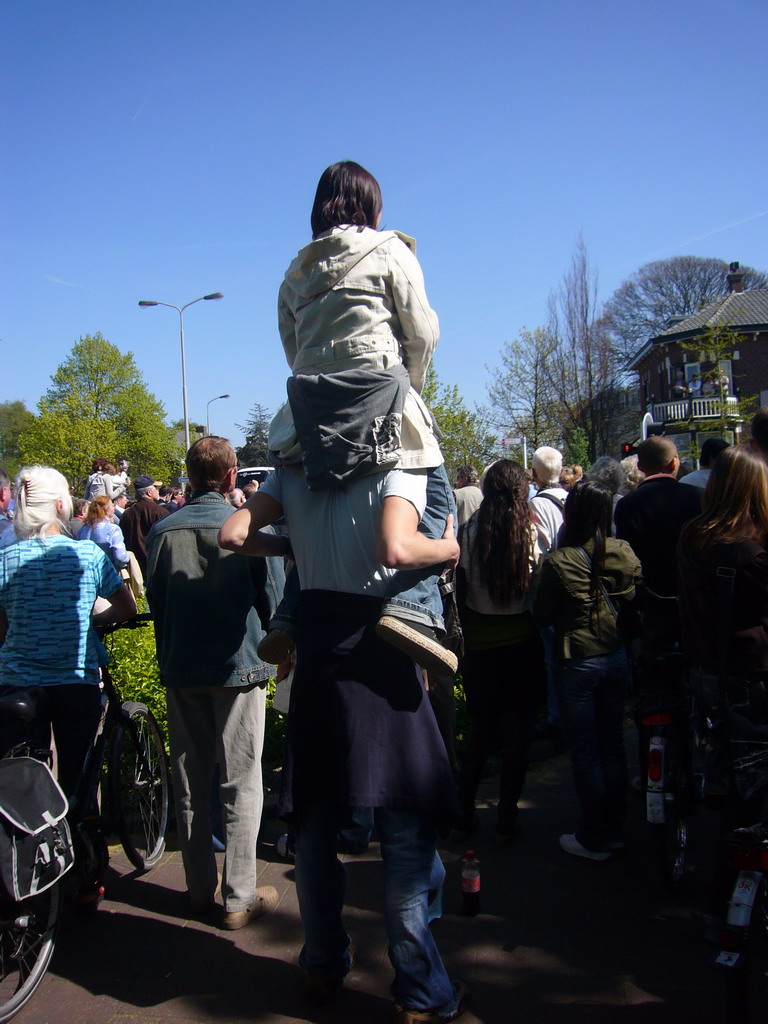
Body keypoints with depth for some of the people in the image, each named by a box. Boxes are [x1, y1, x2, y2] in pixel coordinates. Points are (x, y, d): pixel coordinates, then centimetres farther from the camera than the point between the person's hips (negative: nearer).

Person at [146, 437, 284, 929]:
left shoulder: (163, 531, -2)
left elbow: (155, 601, 7)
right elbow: (273, 598, -4)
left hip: (181, 669, 4)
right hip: (239, 666, -3)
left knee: (190, 782, 14)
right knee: (242, 784, 5)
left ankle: (200, 889, 25)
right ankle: (240, 897, 11)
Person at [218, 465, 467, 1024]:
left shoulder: (294, 473, 9)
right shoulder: (399, 466, -6)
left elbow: (233, 534, 2)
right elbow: (396, 549, -23)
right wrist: (448, 547, -5)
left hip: (315, 648, 5)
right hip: (379, 648, -5)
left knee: (317, 823, 17)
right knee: (407, 832, 6)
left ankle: (323, 968, 33)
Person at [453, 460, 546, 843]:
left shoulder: (468, 534, -8)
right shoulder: (531, 534, -11)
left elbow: (459, 594, -2)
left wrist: (466, 637, 10)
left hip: (479, 645, 2)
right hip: (521, 644, -2)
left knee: (481, 729, 17)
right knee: (517, 732, 10)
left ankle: (463, 814, 20)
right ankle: (506, 821, 16)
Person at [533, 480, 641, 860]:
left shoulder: (558, 561, -19)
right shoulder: (624, 553, -7)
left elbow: (542, 615, -7)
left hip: (577, 662, -4)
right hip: (617, 658, 4)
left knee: (585, 752, 8)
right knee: (613, 746, 16)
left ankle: (594, 839, 19)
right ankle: (615, 830, 28)